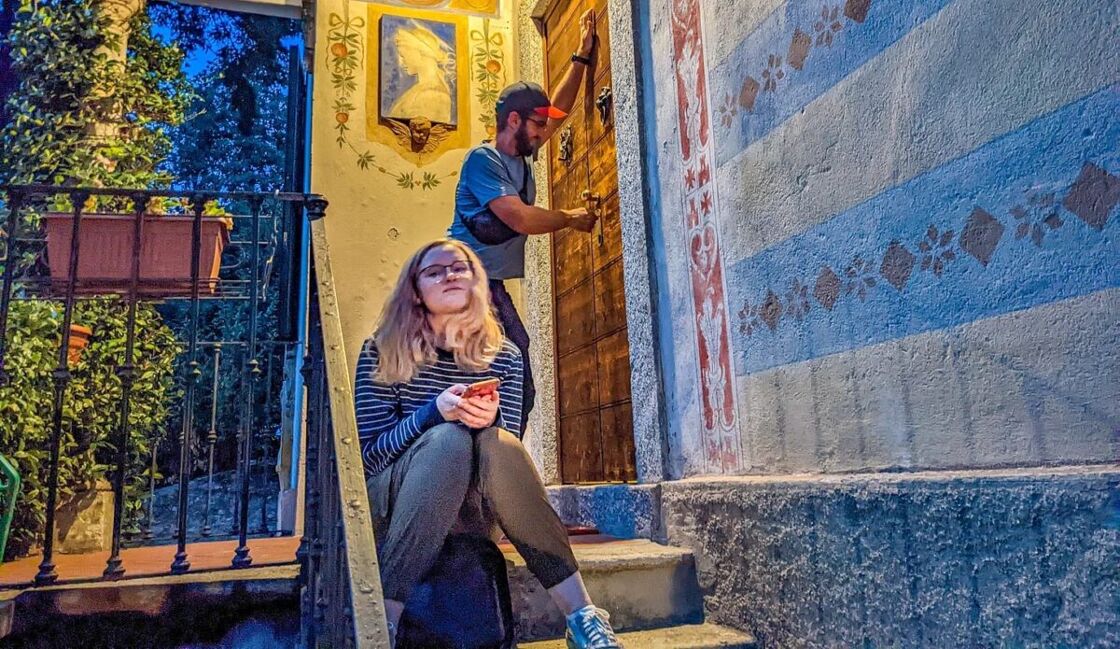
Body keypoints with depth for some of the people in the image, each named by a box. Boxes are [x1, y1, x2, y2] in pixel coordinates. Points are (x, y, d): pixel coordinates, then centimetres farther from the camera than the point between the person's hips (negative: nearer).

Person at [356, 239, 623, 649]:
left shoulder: (504, 357, 2)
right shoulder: (383, 353, -3)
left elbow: (507, 452, -1)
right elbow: (369, 454, -8)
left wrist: (489, 419, -24)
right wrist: (433, 412, -26)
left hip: (469, 512, 2)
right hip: (393, 507, -1)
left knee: (497, 444, -31)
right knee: (448, 439, -32)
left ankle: (581, 615, -29)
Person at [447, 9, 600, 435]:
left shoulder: (521, 156, 16)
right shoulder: (482, 160, -9)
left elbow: (558, 109, 27)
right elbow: (521, 219, -19)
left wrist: (582, 56, 26)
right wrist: (571, 218, -4)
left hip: (493, 285, 9)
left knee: (519, 388, 3)